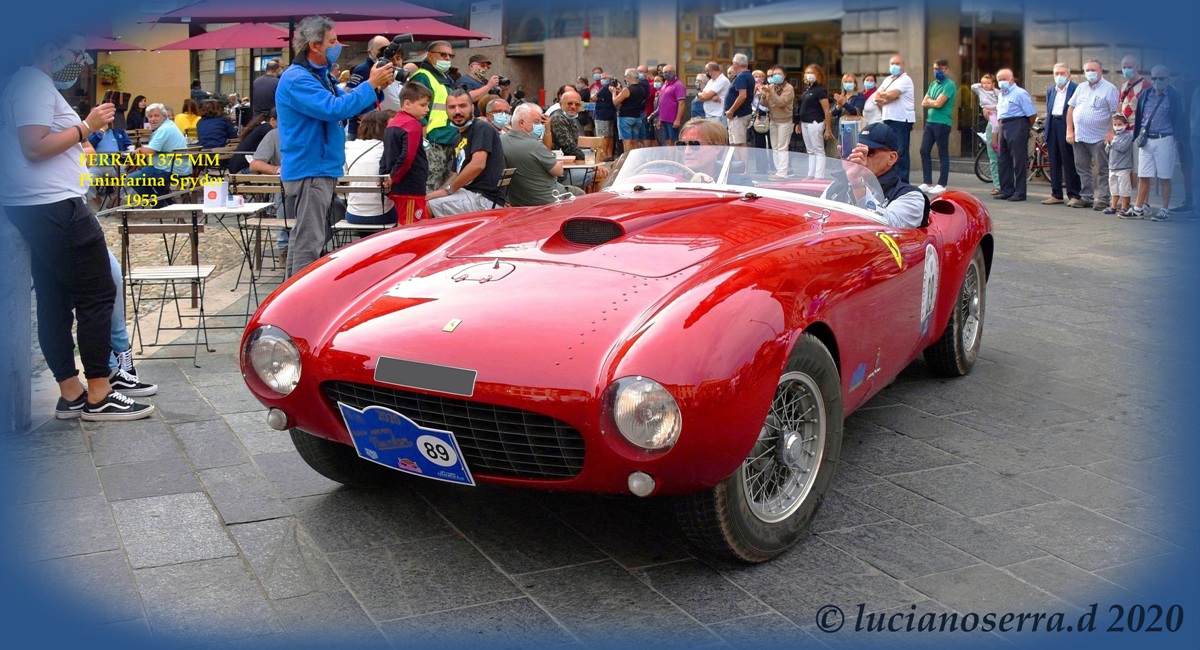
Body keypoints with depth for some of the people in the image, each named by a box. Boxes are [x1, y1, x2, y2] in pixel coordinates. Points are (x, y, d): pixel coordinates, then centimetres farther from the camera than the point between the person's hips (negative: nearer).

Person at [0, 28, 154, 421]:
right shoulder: (34, 84, -12)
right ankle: (98, 397, -2)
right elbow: (34, 147, -21)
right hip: (53, 208, -11)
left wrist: (80, 136, 15)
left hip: (36, 210, 11)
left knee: (55, 301, 10)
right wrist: (87, 126, -15)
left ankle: (71, 395, 14)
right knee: (97, 296, -6)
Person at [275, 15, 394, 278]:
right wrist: (371, 84, -19)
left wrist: (376, 86, 1)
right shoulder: (297, 79, -16)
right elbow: (335, 109, -26)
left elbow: (347, 104, 18)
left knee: (304, 239, 15)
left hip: (321, 169, 10)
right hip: (309, 171, -10)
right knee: (309, 244, -11)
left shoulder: (321, 76, 16)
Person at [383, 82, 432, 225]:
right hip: (412, 188, -9)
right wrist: (394, 177, -14)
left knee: (403, 228, 16)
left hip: (397, 188, 9)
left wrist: (384, 176, 14)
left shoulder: (392, 123, 15)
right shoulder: (413, 124, -14)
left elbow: (386, 156, 17)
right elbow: (408, 156, -24)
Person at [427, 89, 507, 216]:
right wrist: (438, 192, 2)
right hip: (468, 194, 9)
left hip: (486, 199, -9)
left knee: (425, 207, -19)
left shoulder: (482, 129, -7)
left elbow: (477, 165, -20)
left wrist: (448, 189, -13)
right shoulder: (459, 138, 20)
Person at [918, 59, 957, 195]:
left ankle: (942, 185, 3)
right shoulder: (933, 84, 16)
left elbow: (938, 103, -17)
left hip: (942, 123, -8)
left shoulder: (949, 85, -9)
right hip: (930, 121, 8)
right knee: (924, 151, 6)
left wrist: (930, 100, 2)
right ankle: (927, 183, 12)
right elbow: (924, 103, 11)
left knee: (943, 154, -1)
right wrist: (934, 102, -7)